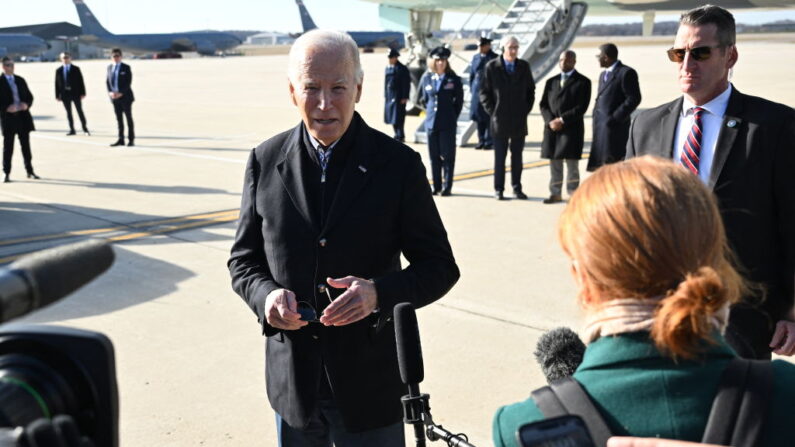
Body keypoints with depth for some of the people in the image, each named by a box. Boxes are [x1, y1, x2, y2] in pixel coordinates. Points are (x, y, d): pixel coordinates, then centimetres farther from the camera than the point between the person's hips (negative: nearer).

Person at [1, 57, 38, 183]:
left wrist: (27, 104, -6)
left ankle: (30, 171, 18)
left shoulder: (20, 80, 11)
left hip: (23, 116, 4)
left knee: (25, 145, 10)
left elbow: (29, 96, 14)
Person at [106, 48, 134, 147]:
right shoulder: (109, 67, 11)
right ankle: (121, 140, 10)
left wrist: (121, 93, -17)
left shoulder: (126, 67, -3)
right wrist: (110, 92, -6)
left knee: (128, 118, 1)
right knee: (119, 119, 6)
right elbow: (107, 81, 12)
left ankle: (131, 140, 4)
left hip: (125, 96, -4)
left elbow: (128, 82, -9)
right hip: (114, 97, 4)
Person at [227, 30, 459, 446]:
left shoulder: (399, 164, -9)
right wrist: (266, 294, -16)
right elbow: (243, 259, 6)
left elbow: (439, 266, -6)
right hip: (291, 378, 3)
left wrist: (380, 293, -24)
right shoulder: (265, 161, -2)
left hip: (370, 382, -2)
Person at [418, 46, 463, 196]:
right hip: (431, 122, 3)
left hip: (448, 123, -3)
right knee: (434, 156, 7)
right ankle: (436, 186, 14)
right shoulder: (426, 78, 6)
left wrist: (452, 116, 6)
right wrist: (430, 111, 14)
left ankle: (447, 187, 5)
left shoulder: (453, 79, -1)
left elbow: (459, 100, 6)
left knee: (448, 155, -1)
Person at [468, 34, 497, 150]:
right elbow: (472, 74, 14)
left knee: (489, 117, -2)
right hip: (477, 91, 5)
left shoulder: (495, 58, -3)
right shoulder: (476, 58, 12)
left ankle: (489, 141, 5)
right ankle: (481, 140, 16)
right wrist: (471, 90, 9)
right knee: (479, 116, 7)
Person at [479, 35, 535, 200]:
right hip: (499, 120, -2)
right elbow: (484, 92, 1)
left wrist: (526, 109, 5)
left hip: (519, 120, 3)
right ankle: (498, 189, 10)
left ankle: (517, 188, 16)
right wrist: (492, 111, -5)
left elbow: (531, 90, 14)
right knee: (500, 157, 2)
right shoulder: (492, 67, -4)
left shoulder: (524, 66, 5)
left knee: (517, 157, 8)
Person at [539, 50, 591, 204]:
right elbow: (543, 104, 10)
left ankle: (573, 194, 5)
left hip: (571, 128, -4)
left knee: (571, 162, -3)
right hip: (552, 128, 4)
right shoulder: (551, 81, 15)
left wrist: (562, 120, -13)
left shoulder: (583, 82, 1)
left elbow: (582, 107, -8)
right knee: (554, 162, 6)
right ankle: (556, 193, 12)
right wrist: (550, 121, -7)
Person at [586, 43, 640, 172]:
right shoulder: (603, 74, 22)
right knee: (600, 165, 9)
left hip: (615, 128, -8)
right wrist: (596, 116, 9)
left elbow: (634, 98, -13)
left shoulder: (626, 73, -7)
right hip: (601, 128, 8)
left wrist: (615, 118, -17)